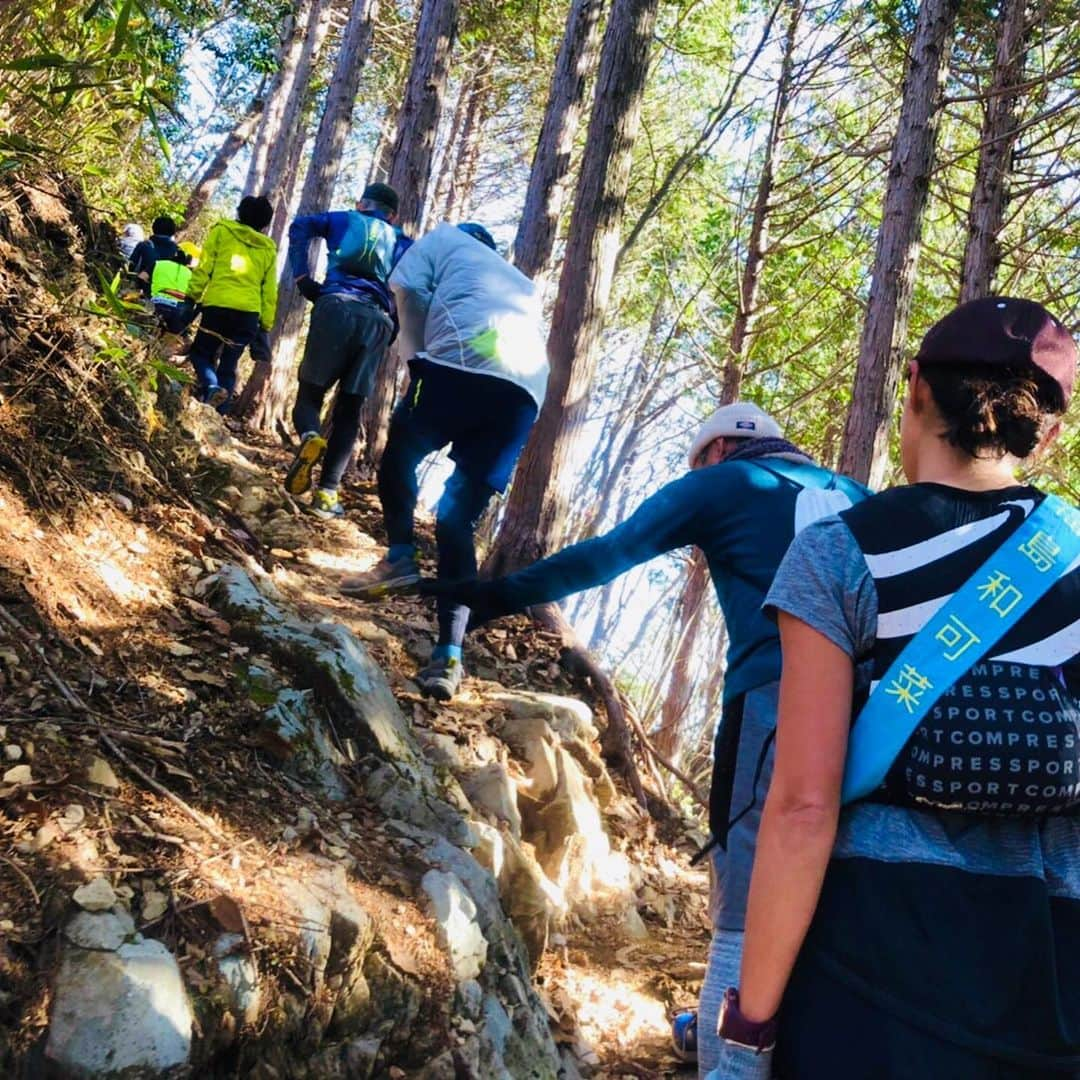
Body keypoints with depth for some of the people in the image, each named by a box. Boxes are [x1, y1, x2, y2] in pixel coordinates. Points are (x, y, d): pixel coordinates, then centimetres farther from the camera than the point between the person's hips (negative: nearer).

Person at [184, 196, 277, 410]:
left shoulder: (221, 231, 8)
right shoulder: (269, 249, 16)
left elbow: (204, 268, 0)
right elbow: (270, 292, 13)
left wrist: (192, 296, 5)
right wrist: (266, 325, 17)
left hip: (218, 306, -3)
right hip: (250, 314, 3)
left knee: (200, 352, 14)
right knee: (228, 366, 12)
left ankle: (211, 386, -15)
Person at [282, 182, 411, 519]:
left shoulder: (343, 220, 25)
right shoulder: (403, 243, 27)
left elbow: (300, 226, 7)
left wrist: (303, 279, 6)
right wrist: (394, 330, 12)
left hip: (336, 306, -1)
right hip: (378, 321, 1)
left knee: (310, 392, 8)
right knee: (349, 410, 5)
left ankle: (310, 437, -27)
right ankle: (327, 492, -7)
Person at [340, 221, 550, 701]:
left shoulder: (445, 239, 27)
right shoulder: (523, 284, 42)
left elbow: (409, 292, 10)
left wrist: (417, 361, 18)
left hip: (464, 360, -5)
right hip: (528, 388, 5)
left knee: (401, 449, 24)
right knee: (457, 519, 8)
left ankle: (400, 558, 8)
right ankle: (449, 656, 0)